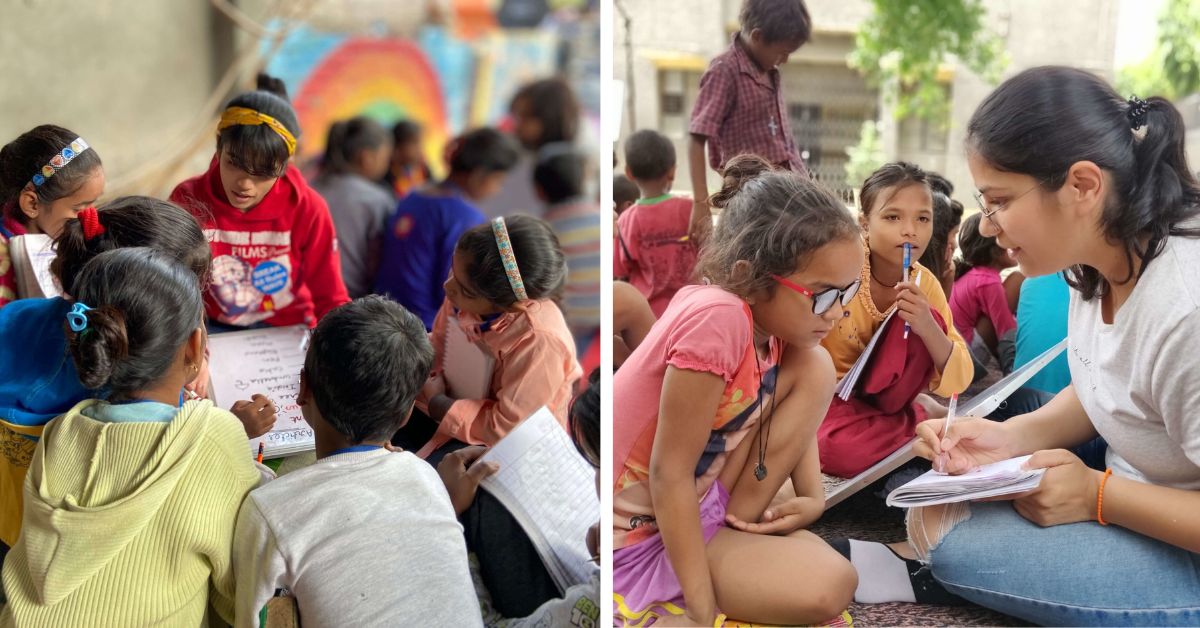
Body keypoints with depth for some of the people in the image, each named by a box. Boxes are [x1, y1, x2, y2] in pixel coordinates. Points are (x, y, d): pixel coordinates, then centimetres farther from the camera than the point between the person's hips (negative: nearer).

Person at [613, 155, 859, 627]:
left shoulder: (773, 314, -3)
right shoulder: (718, 319, -30)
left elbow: (793, 409, 15)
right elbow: (669, 474, -26)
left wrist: (812, 497, -2)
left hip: (698, 500, 8)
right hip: (637, 539, -8)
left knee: (815, 368, -2)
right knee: (829, 586, -23)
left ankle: (736, 524, 4)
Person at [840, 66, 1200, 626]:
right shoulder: (1099, 262, -5)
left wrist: (1097, 495, -23)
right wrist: (1014, 437, -5)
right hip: (1134, 488, 8)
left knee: (949, 539, -14)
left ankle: (915, 566, 11)